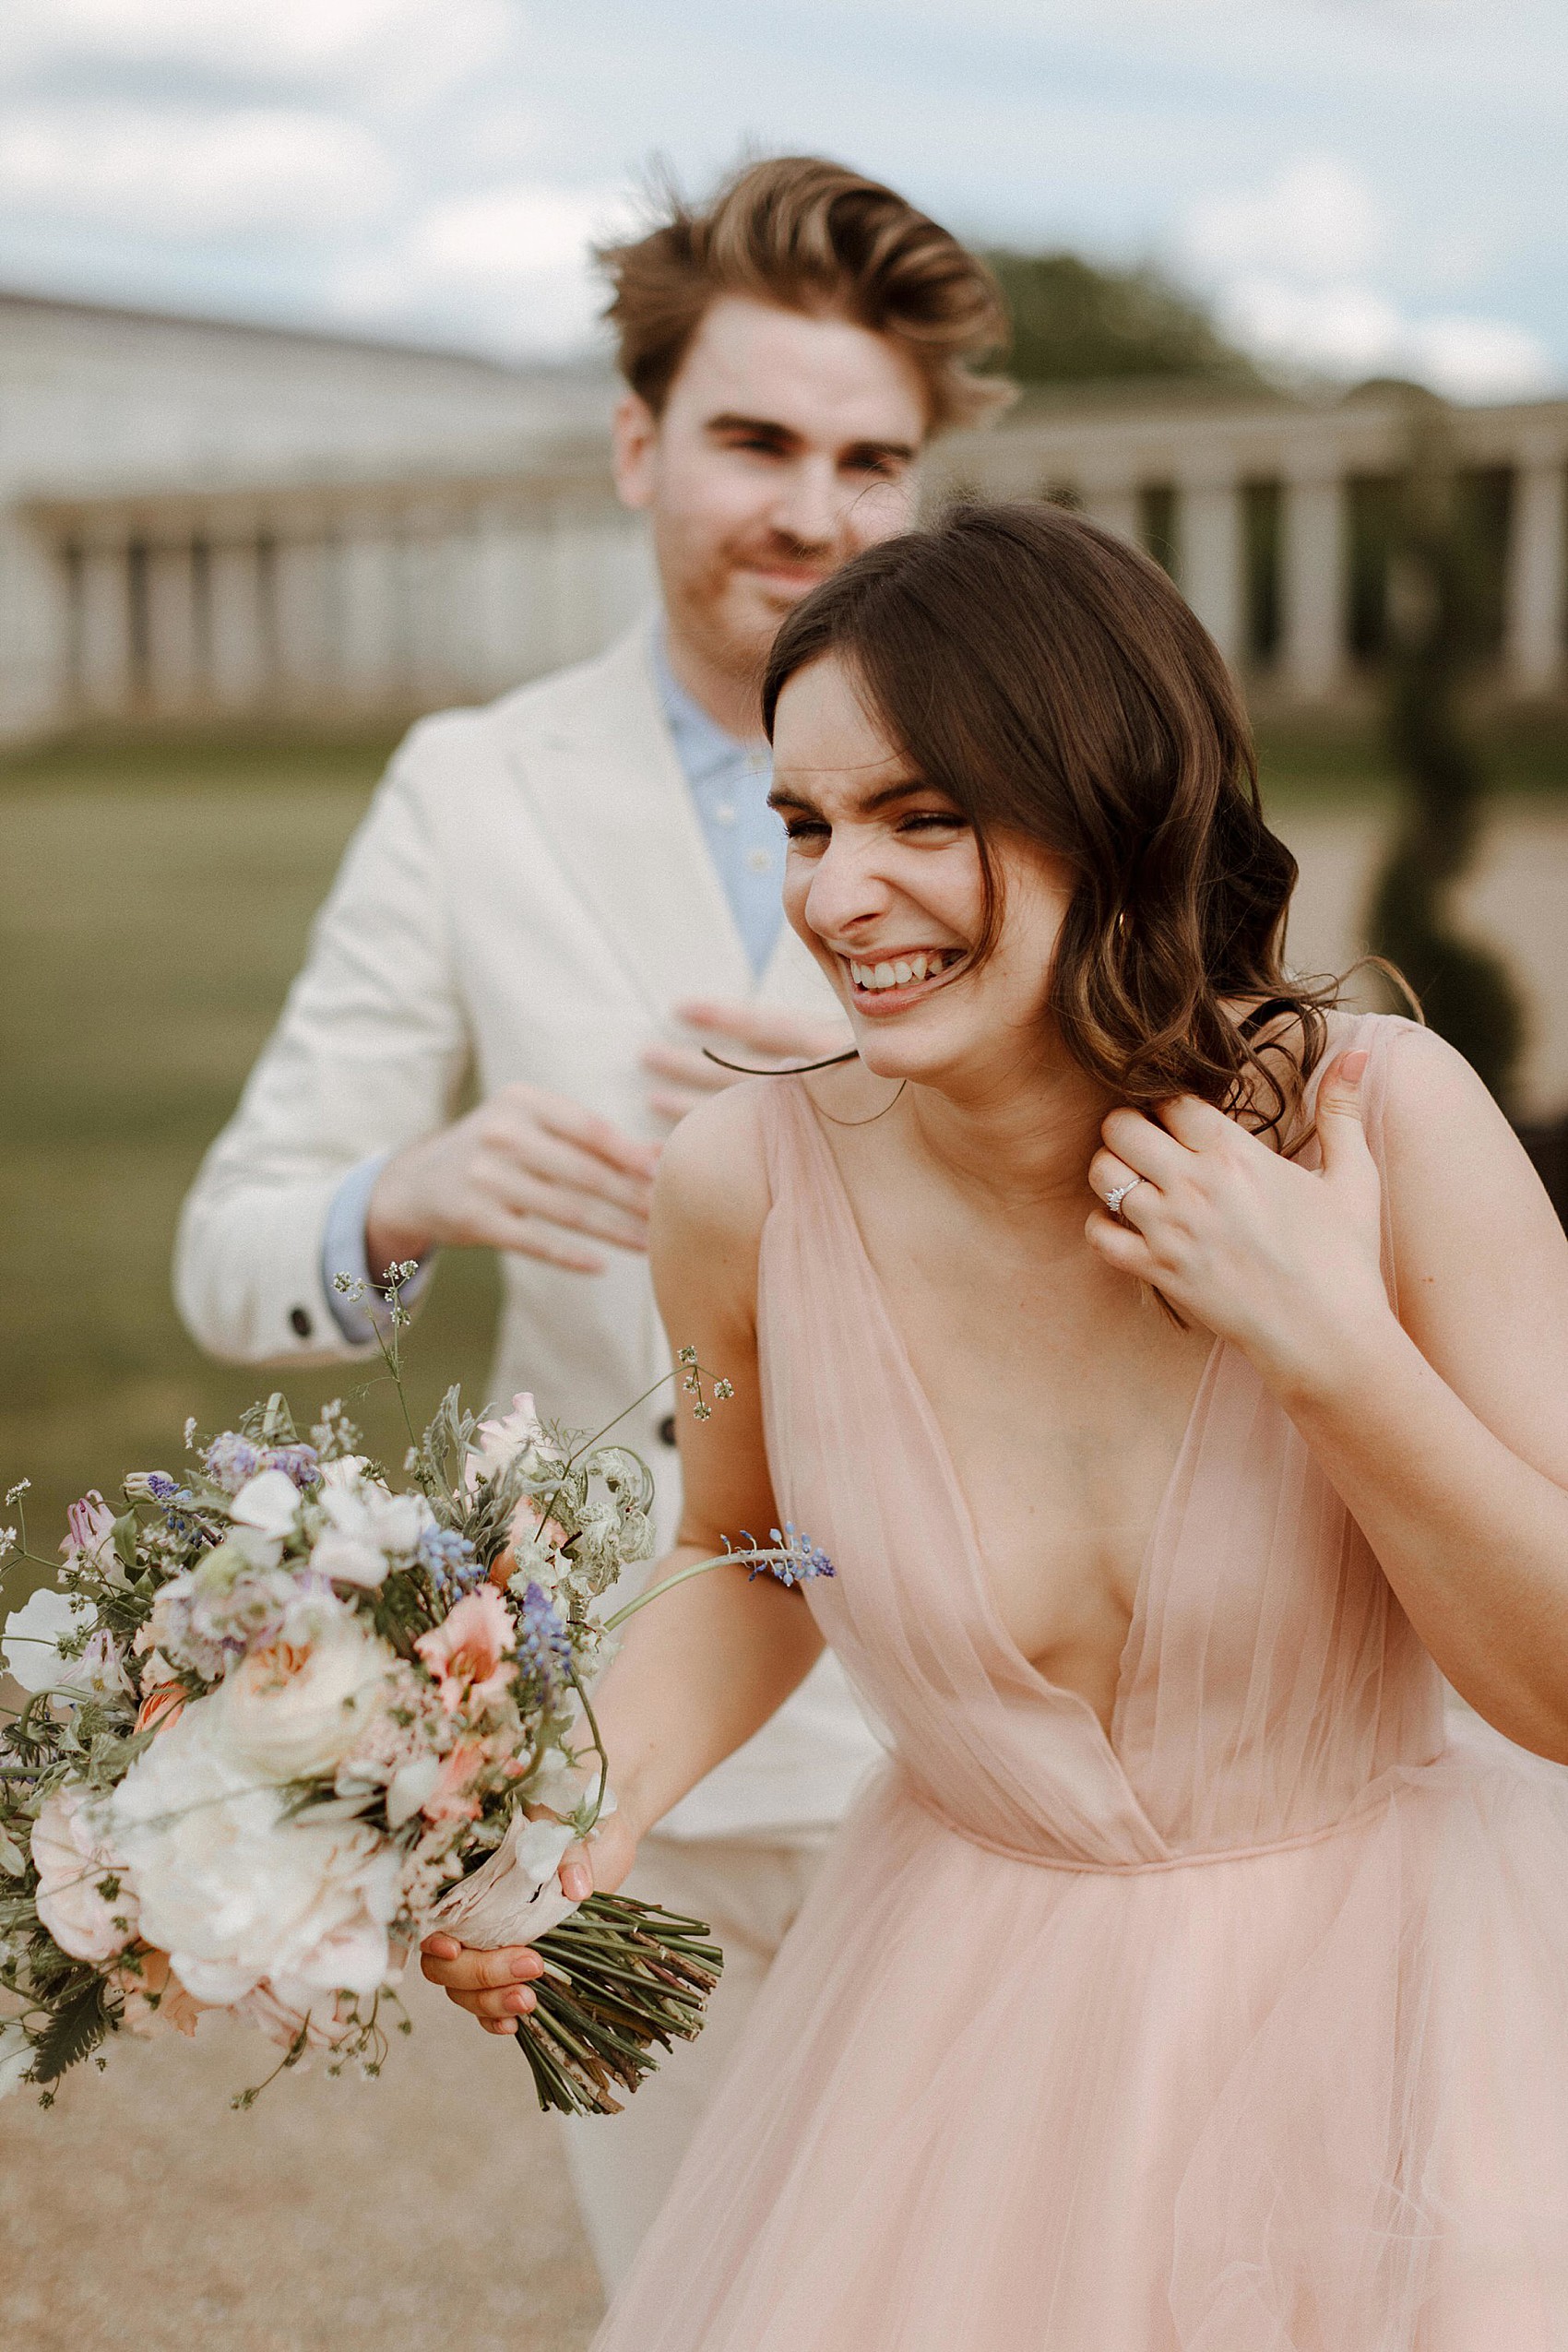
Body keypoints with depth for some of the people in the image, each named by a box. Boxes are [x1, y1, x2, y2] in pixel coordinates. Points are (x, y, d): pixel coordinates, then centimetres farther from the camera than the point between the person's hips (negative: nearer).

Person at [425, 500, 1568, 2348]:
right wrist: (586, 1794, -12)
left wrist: (1332, 1350, -29)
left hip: (1397, 1991, -1)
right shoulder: (748, 1186, -16)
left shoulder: (1384, 1121, -21)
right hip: (969, 2026, 2)